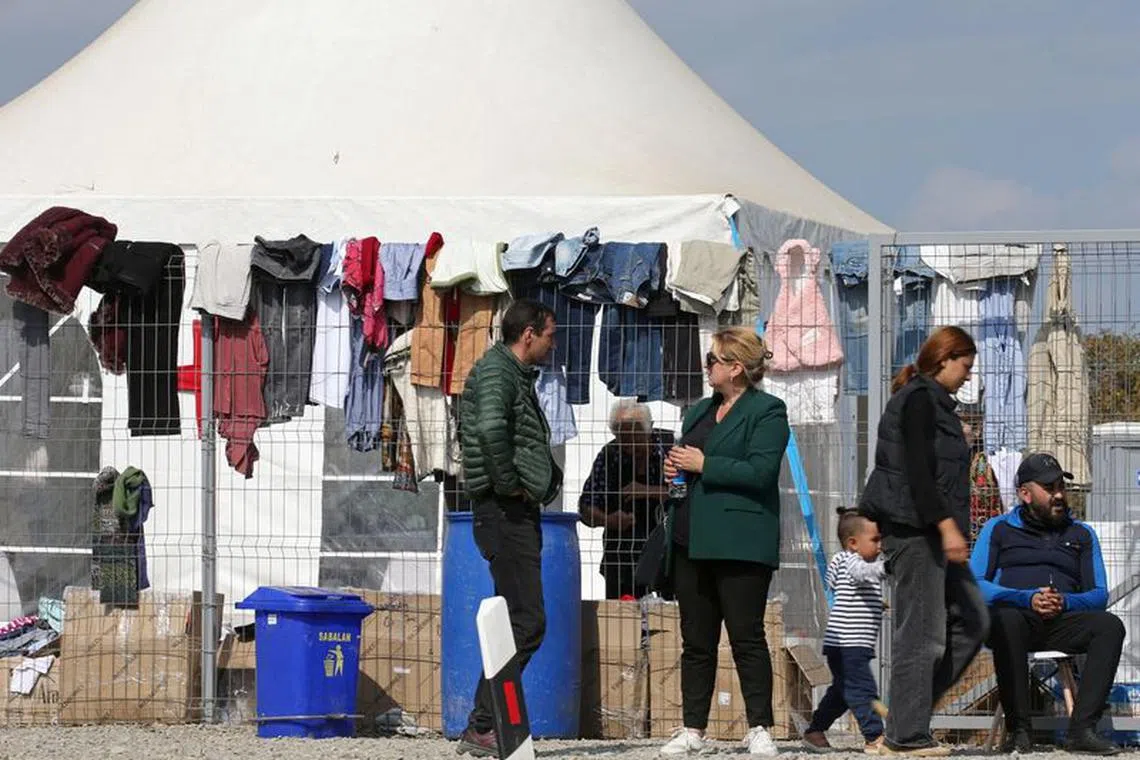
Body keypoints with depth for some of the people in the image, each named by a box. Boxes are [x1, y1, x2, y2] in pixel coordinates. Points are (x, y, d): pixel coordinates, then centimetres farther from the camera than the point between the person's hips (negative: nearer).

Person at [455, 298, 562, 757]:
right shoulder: (496, 371, -11)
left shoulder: (517, 375, 21)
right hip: (506, 510, -11)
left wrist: (546, 478, 22)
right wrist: (509, 483, -21)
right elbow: (490, 427, -32)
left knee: (518, 624, 11)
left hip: (518, 513, 11)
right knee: (526, 623, -13)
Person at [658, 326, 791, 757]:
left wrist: (704, 465, -12)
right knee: (696, 641, 8)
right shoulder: (699, 412, 22)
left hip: (738, 544, -8)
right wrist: (674, 468, 8)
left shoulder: (767, 412, -4)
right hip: (692, 543, 8)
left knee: (747, 637, -6)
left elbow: (760, 472, -16)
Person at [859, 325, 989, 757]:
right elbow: (917, 470, -20)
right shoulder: (919, 400, -11)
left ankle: (909, 711, 11)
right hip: (914, 529, -11)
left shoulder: (933, 402, 20)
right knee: (921, 633, -8)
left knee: (970, 620, 10)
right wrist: (946, 525, -25)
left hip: (929, 531, 11)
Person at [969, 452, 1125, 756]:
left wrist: (1065, 602, -9)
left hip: (1061, 623, 2)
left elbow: (1099, 595, 14)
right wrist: (1028, 599, -13)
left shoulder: (1082, 534, 24)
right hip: (1016, 616, -2)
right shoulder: (998, 529, 17)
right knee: (1006, 620, -39)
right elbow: (975, 585, 3)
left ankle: (1082, 729, -35)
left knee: (1110, 626, -28)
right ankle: (1018, 730, -36)